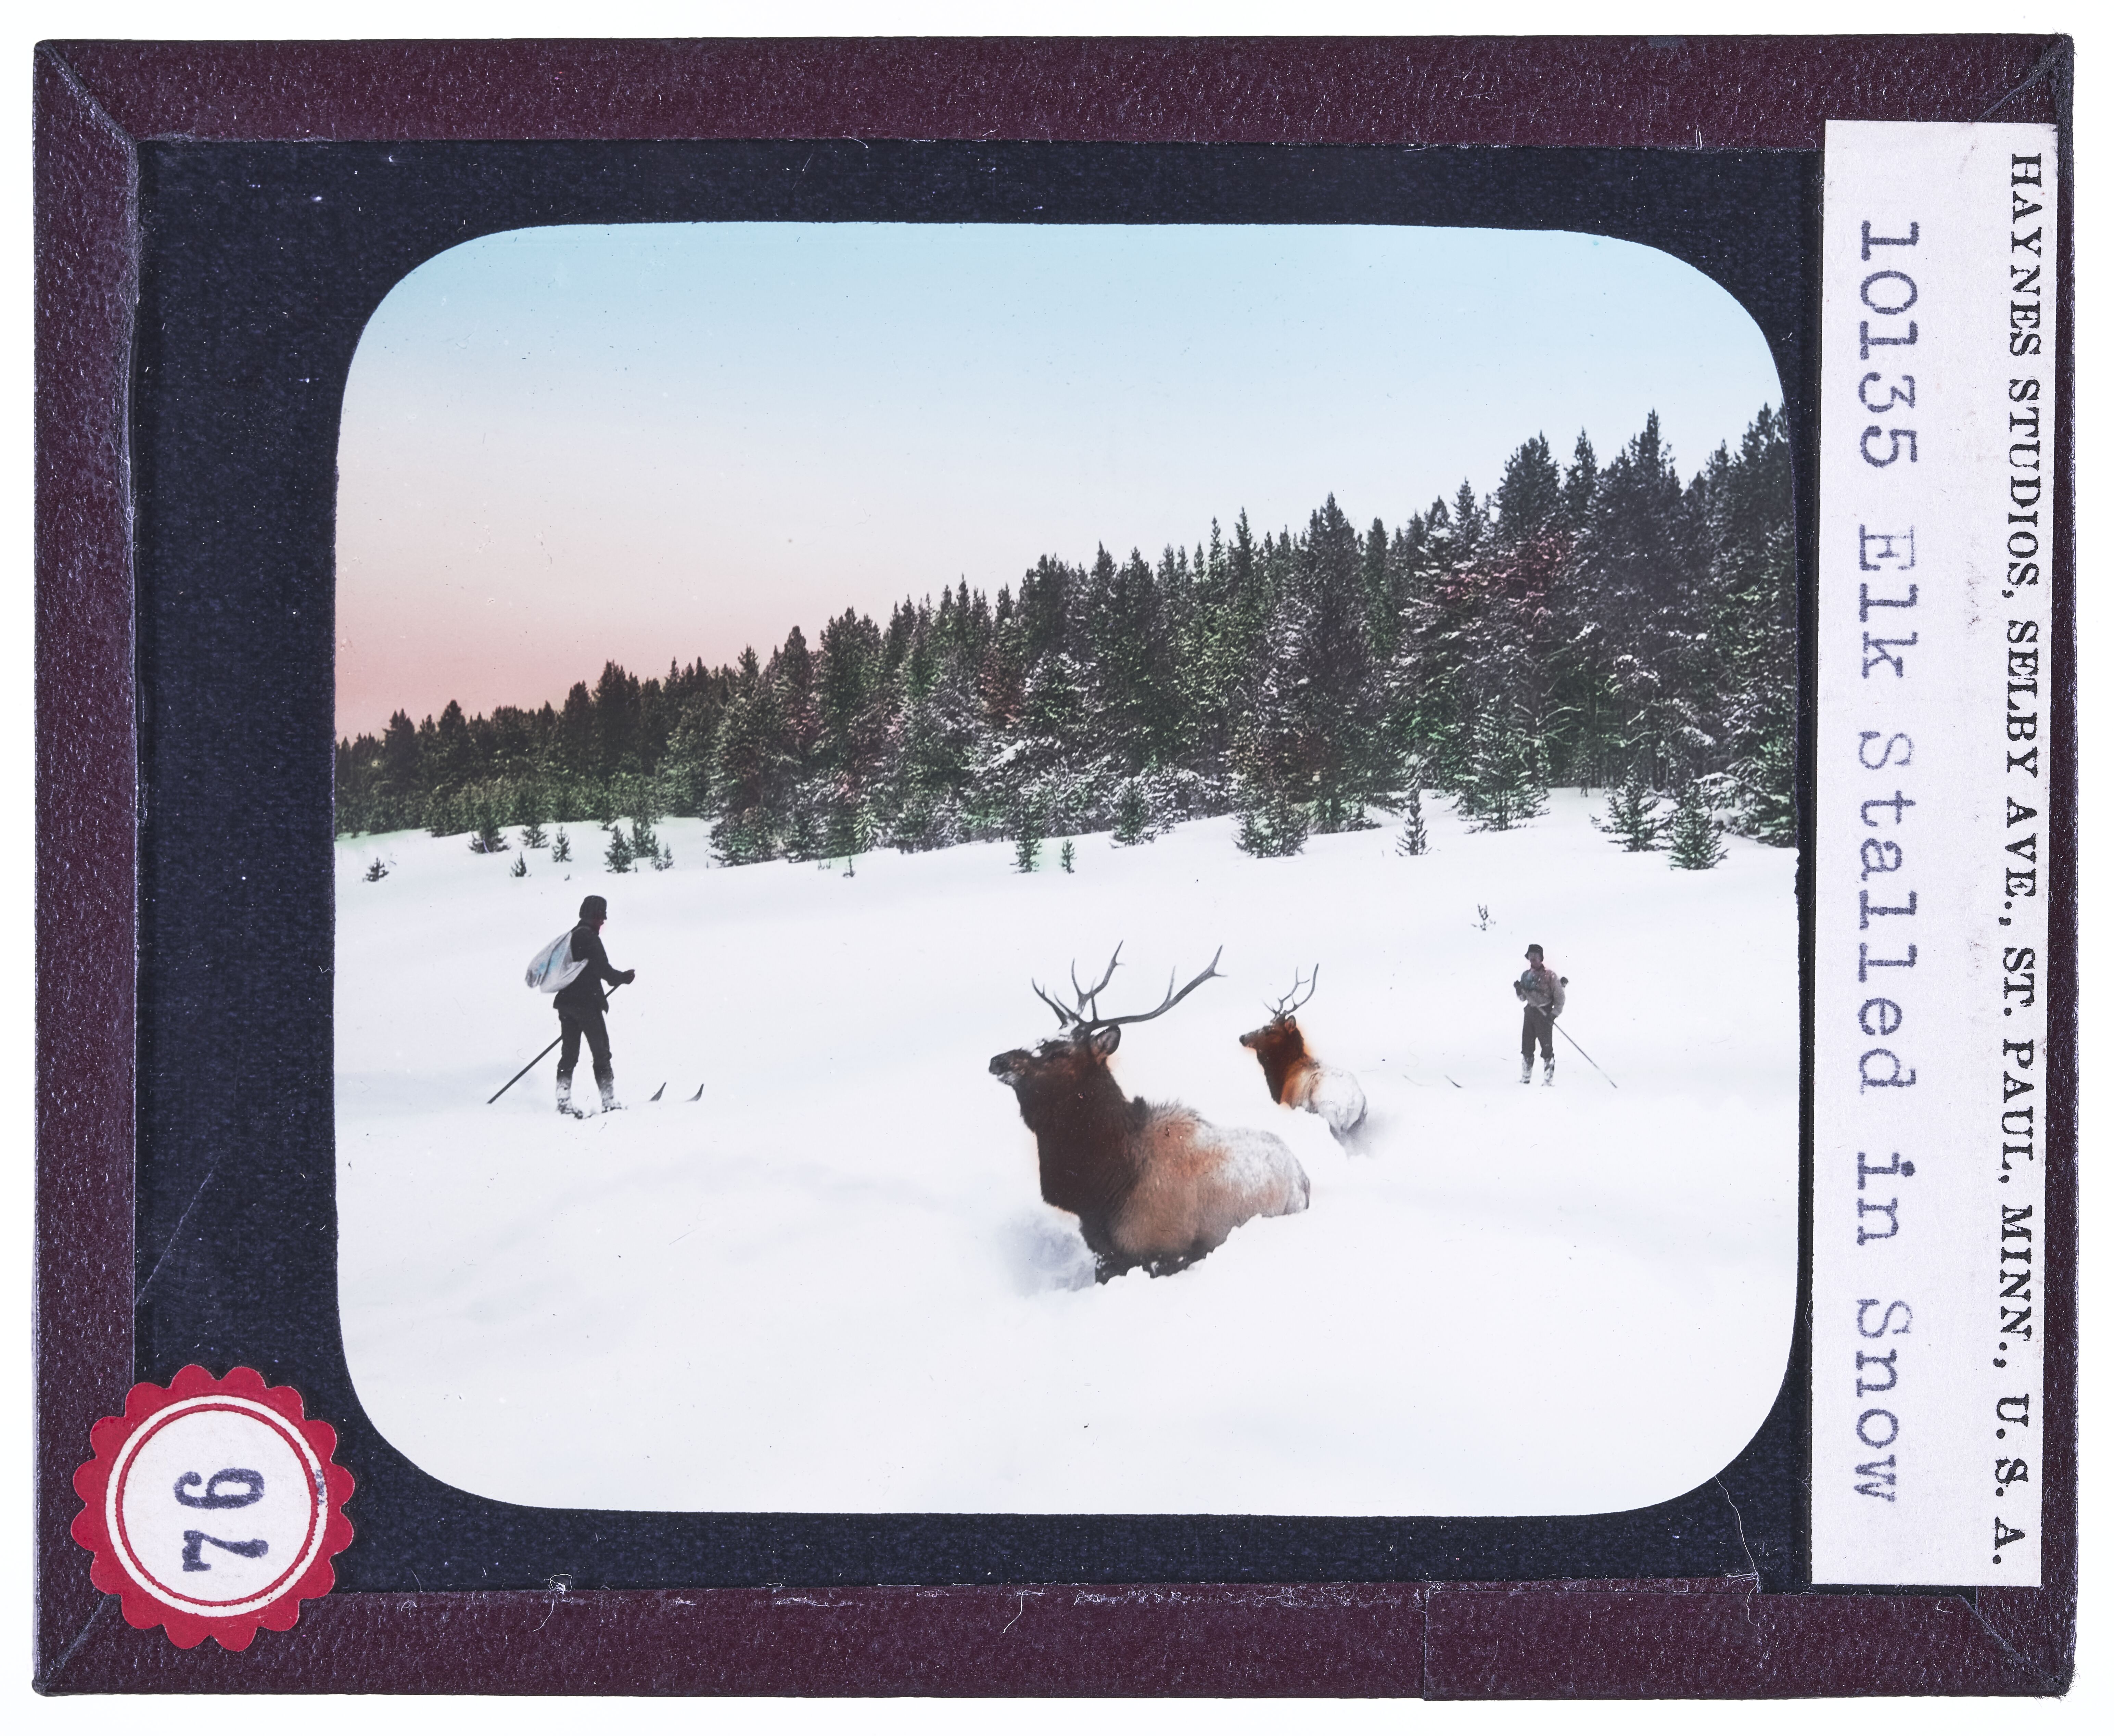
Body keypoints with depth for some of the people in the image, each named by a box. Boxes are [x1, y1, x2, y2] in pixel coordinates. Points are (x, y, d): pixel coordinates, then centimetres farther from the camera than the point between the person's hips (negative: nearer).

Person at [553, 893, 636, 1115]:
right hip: (587, 1004, -8)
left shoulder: (570, 937, 13)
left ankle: (564, 1102, 6)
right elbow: (604, 971, -17)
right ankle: (609, 1101, 0)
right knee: (601, 1054, 0)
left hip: (566, 1003, 8)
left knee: (569, 1055, 9)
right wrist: (627, 977, 0)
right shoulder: (590, 938, -14)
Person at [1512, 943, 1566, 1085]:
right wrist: (1519, 990, -3)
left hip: (1545, 1014, -6)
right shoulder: (1526, 975, 11)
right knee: (1526, 1047, 8)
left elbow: (1560, 997, -6)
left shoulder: (1550, 975, -7)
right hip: (1530, 1012, 6)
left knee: (1547, 1047, -6)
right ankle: (1525, 1077, 17)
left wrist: (1555, 1014, -14)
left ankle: (1549, 1080, -2)